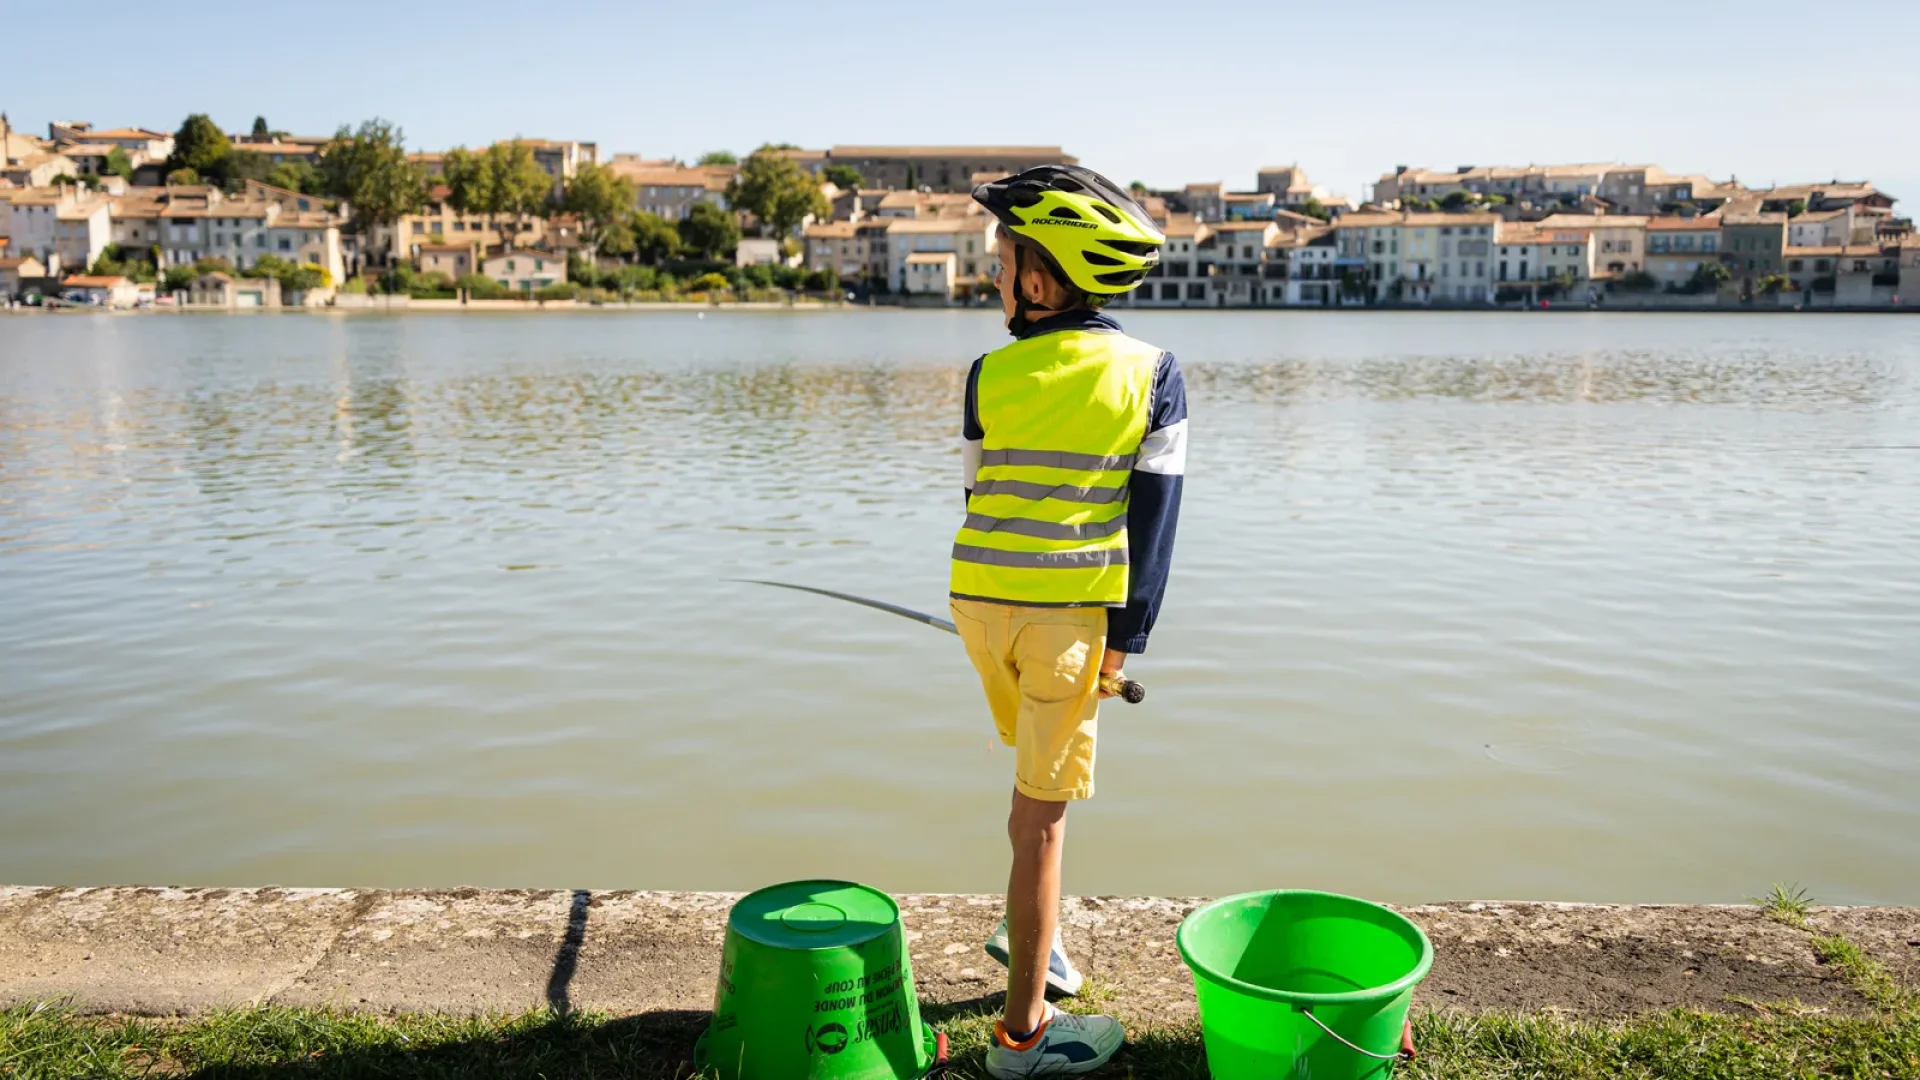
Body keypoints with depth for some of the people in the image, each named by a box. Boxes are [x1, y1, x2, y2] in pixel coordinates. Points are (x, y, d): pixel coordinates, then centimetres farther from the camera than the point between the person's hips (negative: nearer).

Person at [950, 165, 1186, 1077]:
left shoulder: (992, 375, 2)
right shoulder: (1152, 374, -3)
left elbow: (981, 497, 10)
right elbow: (1153, 511, -7)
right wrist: (1127, 633, -4)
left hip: (980, 601, 3)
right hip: (1073, 612, -3)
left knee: (1039, 779, 28)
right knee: (1042, 810, 3)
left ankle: (1028, 927, 37)